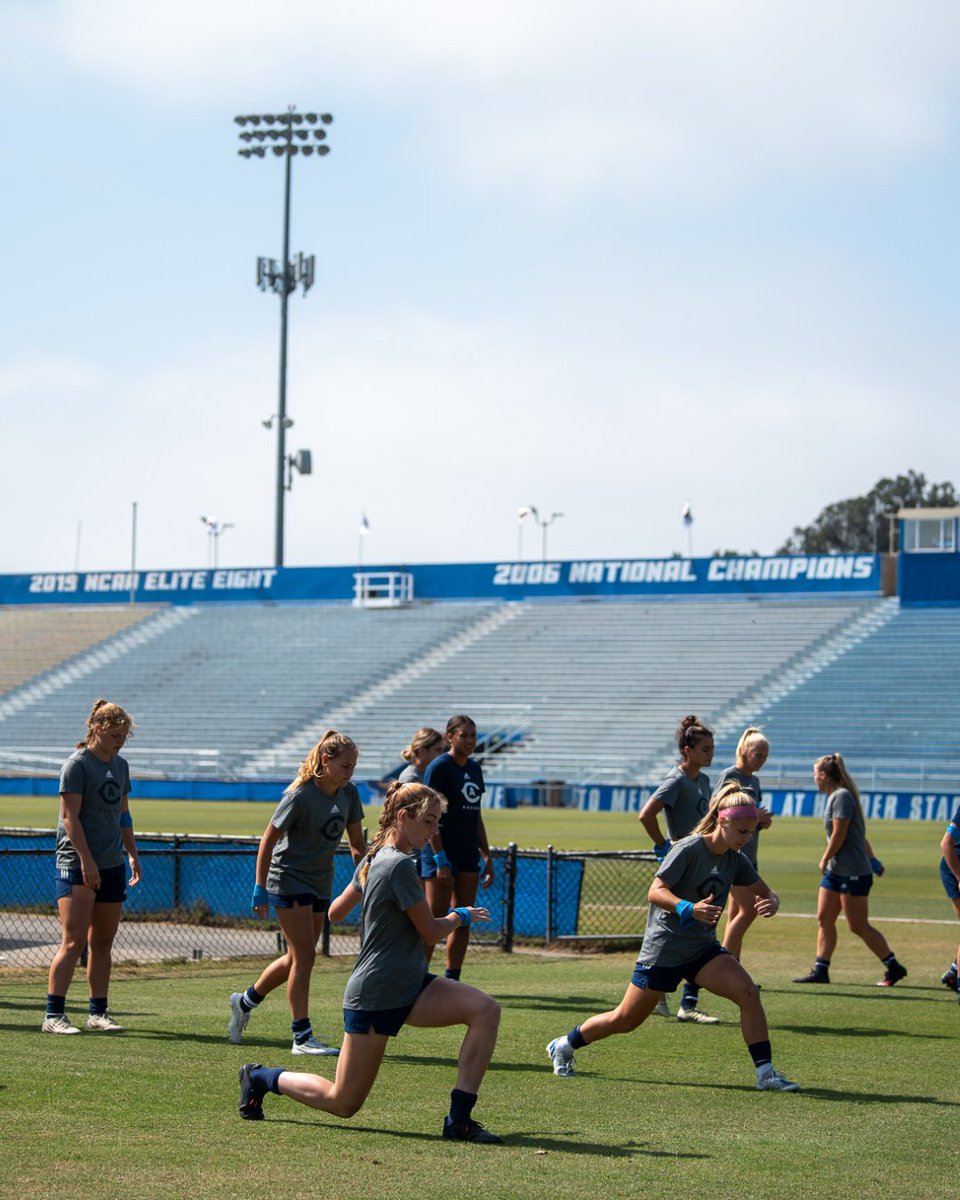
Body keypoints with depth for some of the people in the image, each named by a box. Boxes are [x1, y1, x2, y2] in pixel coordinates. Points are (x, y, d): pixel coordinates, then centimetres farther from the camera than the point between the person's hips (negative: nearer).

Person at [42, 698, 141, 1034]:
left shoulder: (120, 766, 14)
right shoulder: (77, 764, -9)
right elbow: (70, 817, -14)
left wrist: (132, 854, 18)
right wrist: (86, 861, -19)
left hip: (112, 867, 7)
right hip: (76, 865, -7)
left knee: (103, 943, 9)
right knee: (74, 941, -12)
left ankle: (98, 1013, 15)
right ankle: (53, 1015, -12)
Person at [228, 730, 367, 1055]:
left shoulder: (349, 794, 0)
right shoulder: (300, 796, -19)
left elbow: (357, 843, 10)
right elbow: (268, 840, -14)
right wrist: (260, 888, -15)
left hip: (320, 885, 7)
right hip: (288, 879, -7)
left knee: (297, 957, 11)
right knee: (304, 955, -10)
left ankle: (245, 1001, 32)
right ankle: (302, 1037, -6)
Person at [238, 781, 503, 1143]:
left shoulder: (371, 861, 9)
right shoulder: (399, 865, -20)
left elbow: (336, 912, 21)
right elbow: (430, 932, -14)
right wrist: (461, 916, 5)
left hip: (412, 989, 9)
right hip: (375, 997, -9)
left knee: (485, 1010, -14)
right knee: (343, 1102, 3)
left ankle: (460, 1119, -12)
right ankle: (260, 1077, 26)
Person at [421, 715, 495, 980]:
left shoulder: (474, 768, 14)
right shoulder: (439, 767, -9)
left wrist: (487, 857, 17)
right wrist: (440, 860, -20)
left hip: (468, 855, 7)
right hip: (443, 853, -7)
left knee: (463, 922, 7)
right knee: (435, 921, -7)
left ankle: (452, 982, 13)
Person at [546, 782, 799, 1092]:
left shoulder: (735, 861, 3)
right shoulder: (688, 849, -18)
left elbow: (765, 892, 12)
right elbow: (655, 892, -22)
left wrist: (771, 903, -14)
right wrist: (689, 909, -40)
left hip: (703, 949, 6)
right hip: (663, 947, -6)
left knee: (748, 992, -19)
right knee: (625, 1020, 4)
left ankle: (765, 1072, -15)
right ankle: (564, 1045, 28)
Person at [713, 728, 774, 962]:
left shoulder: (754, 781, 17)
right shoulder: (729, 776, -9)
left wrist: (763, 821, 0)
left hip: (749, 855, 9)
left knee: (736, 915, 8)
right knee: (749, 910, -13)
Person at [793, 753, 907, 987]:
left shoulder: (842, 796, -15)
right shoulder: (834, 797, 15)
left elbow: (839, 834, -18)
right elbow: (860, 834, 22)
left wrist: (824, 860, -8)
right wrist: (872, 858, 28)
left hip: (853, 872, -10)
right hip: (835, 871, 10)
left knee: (858, 926, -4)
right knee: (824, 919, 4)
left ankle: (893, 967, 6)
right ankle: (820, 970, 5)